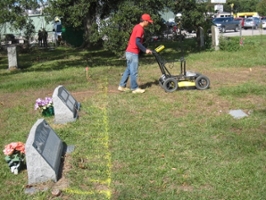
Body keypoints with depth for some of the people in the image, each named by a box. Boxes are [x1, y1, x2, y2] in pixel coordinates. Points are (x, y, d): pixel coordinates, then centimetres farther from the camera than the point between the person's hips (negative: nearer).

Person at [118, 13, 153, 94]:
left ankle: (122, 86, 19)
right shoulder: (140, 28, -15)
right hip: (133, 53, -10)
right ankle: (135, 88, 7)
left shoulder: (137, 27, 15)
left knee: (128, 70, 15)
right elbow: (137, 42, -21)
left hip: (130, 52, 10)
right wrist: (145, 50, -15)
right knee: (134, 71, -1)